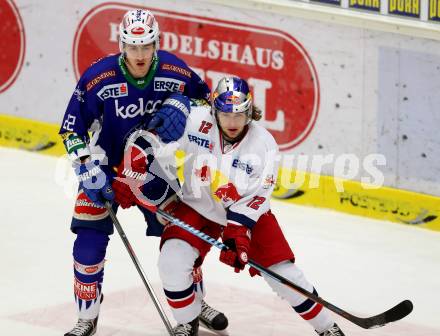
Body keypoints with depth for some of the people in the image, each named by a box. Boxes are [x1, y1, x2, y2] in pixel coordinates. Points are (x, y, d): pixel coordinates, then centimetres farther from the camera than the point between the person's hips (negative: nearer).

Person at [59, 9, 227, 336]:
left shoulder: (174, 71, -16)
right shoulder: (98, 78, -23)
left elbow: (205, 97, 2)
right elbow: (71, 129, -13)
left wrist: (181, 107, -19)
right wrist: (89, 170, -21)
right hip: (105, 166, -2)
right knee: (90, 241, -10)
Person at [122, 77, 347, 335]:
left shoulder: (264, 144, -20)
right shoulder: (195, 122, -21)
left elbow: (255, 198, -19)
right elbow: (151, 138, -11)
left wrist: (238, 231, -30)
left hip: (248, 214, 0)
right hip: (198, 208, 0)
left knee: (284, 273, -6)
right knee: (172, 261, -21)